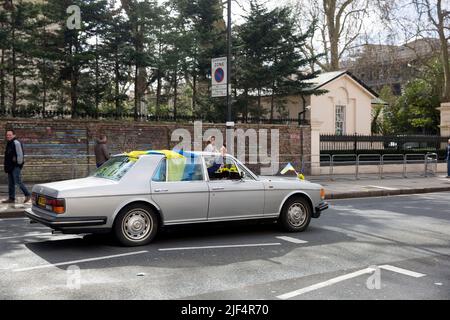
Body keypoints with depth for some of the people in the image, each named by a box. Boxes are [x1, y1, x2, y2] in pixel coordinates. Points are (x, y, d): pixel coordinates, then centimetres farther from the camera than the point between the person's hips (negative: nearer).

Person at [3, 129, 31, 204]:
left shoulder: (16, 143, -14)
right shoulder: (8, 143, 17)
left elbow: (20, 154, -19)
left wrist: (19, 163, -18)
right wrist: (7, 166, 20)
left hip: (16, 166, -10)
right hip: (10, 166, 10)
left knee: (18, 181, -10)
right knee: (11, 183, 10)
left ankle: (28, 195, 0)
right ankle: (11, 198, 15)